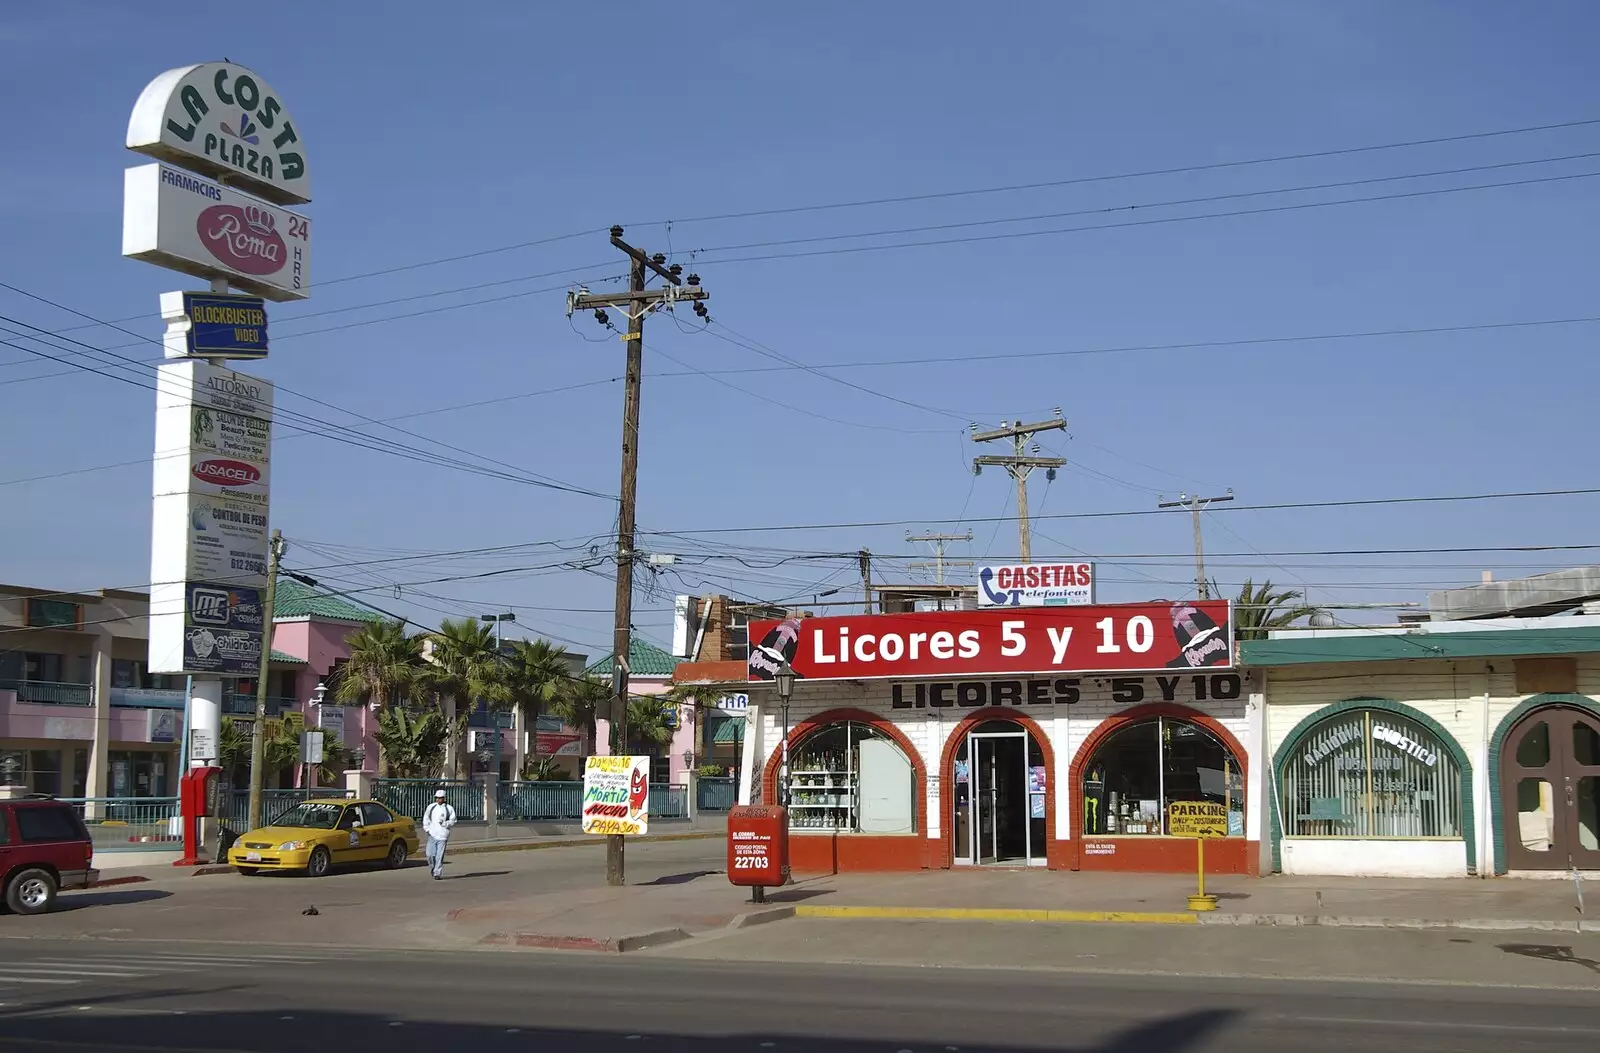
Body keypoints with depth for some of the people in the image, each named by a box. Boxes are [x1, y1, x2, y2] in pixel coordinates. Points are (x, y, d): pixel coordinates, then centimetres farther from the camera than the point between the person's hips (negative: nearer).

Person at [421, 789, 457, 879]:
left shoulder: (449, 809, 1)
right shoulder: (431, 807, 8)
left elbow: (453, 821, 2)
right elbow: (426, 818, 18)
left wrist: (444, 823, -15)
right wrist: (426, 828, 7)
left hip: (442, 835, -2)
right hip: (432, 835, 2)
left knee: (439, 856, -4)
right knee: (430, 854, -4)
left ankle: (437, 873, 4)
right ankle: (433, 868, 24)